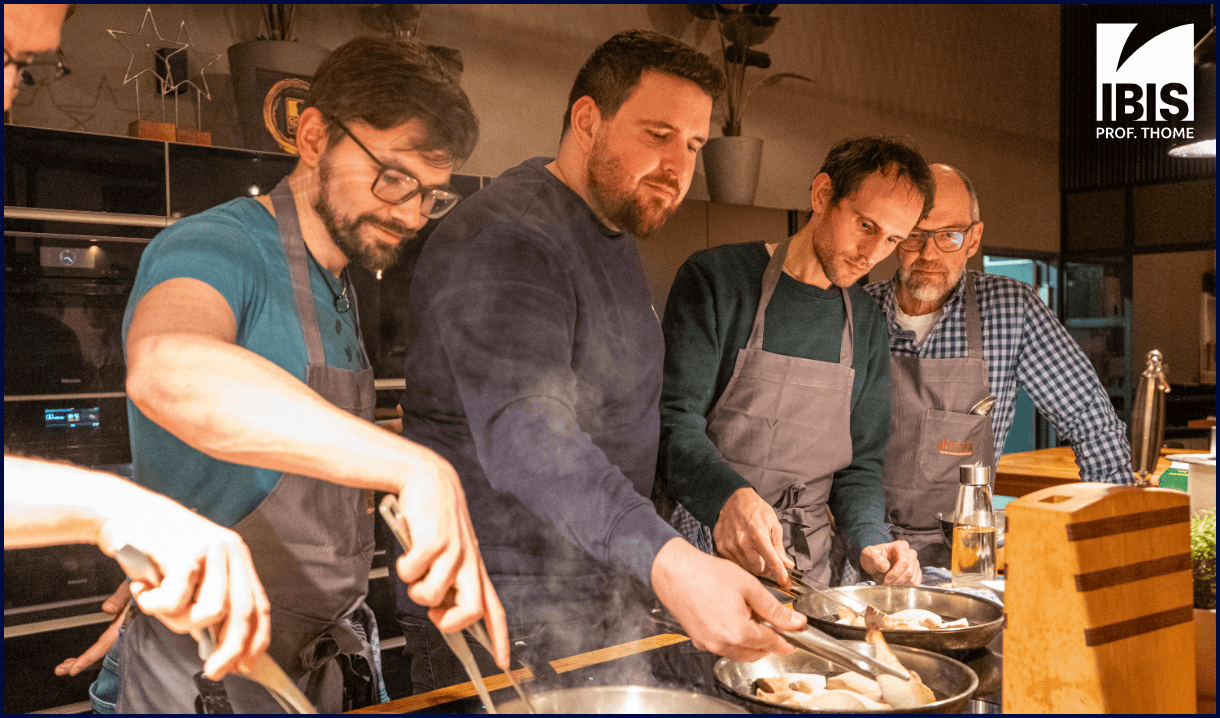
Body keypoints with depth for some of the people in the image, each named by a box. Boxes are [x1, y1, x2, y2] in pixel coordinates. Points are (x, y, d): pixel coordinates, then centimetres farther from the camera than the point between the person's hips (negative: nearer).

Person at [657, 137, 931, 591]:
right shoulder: (716, 279, -6)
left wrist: (869, 541, -6)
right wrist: (729, 497, -32)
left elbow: (860, 461, 13)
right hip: (705, 552, -4)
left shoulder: (866, 322, 11)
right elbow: (673, 421, -14)